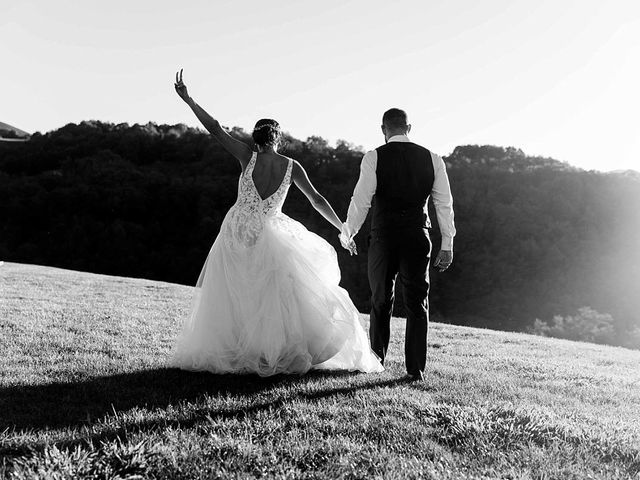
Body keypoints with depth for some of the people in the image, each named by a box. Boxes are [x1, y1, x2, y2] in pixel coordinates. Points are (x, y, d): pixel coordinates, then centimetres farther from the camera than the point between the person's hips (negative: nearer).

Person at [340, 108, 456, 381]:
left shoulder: (374, 157, -5)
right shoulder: (431, 159, 4)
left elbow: (361, 201, -6)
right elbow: (444, 203, 5)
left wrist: (347, 234, 8)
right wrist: (447, 244, 10)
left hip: (383, 237, -1)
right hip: (418, 238, 1)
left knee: (381, 301, 15)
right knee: (417, 304, 9)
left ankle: (376, 360, 27)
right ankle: (416, 369, 7)